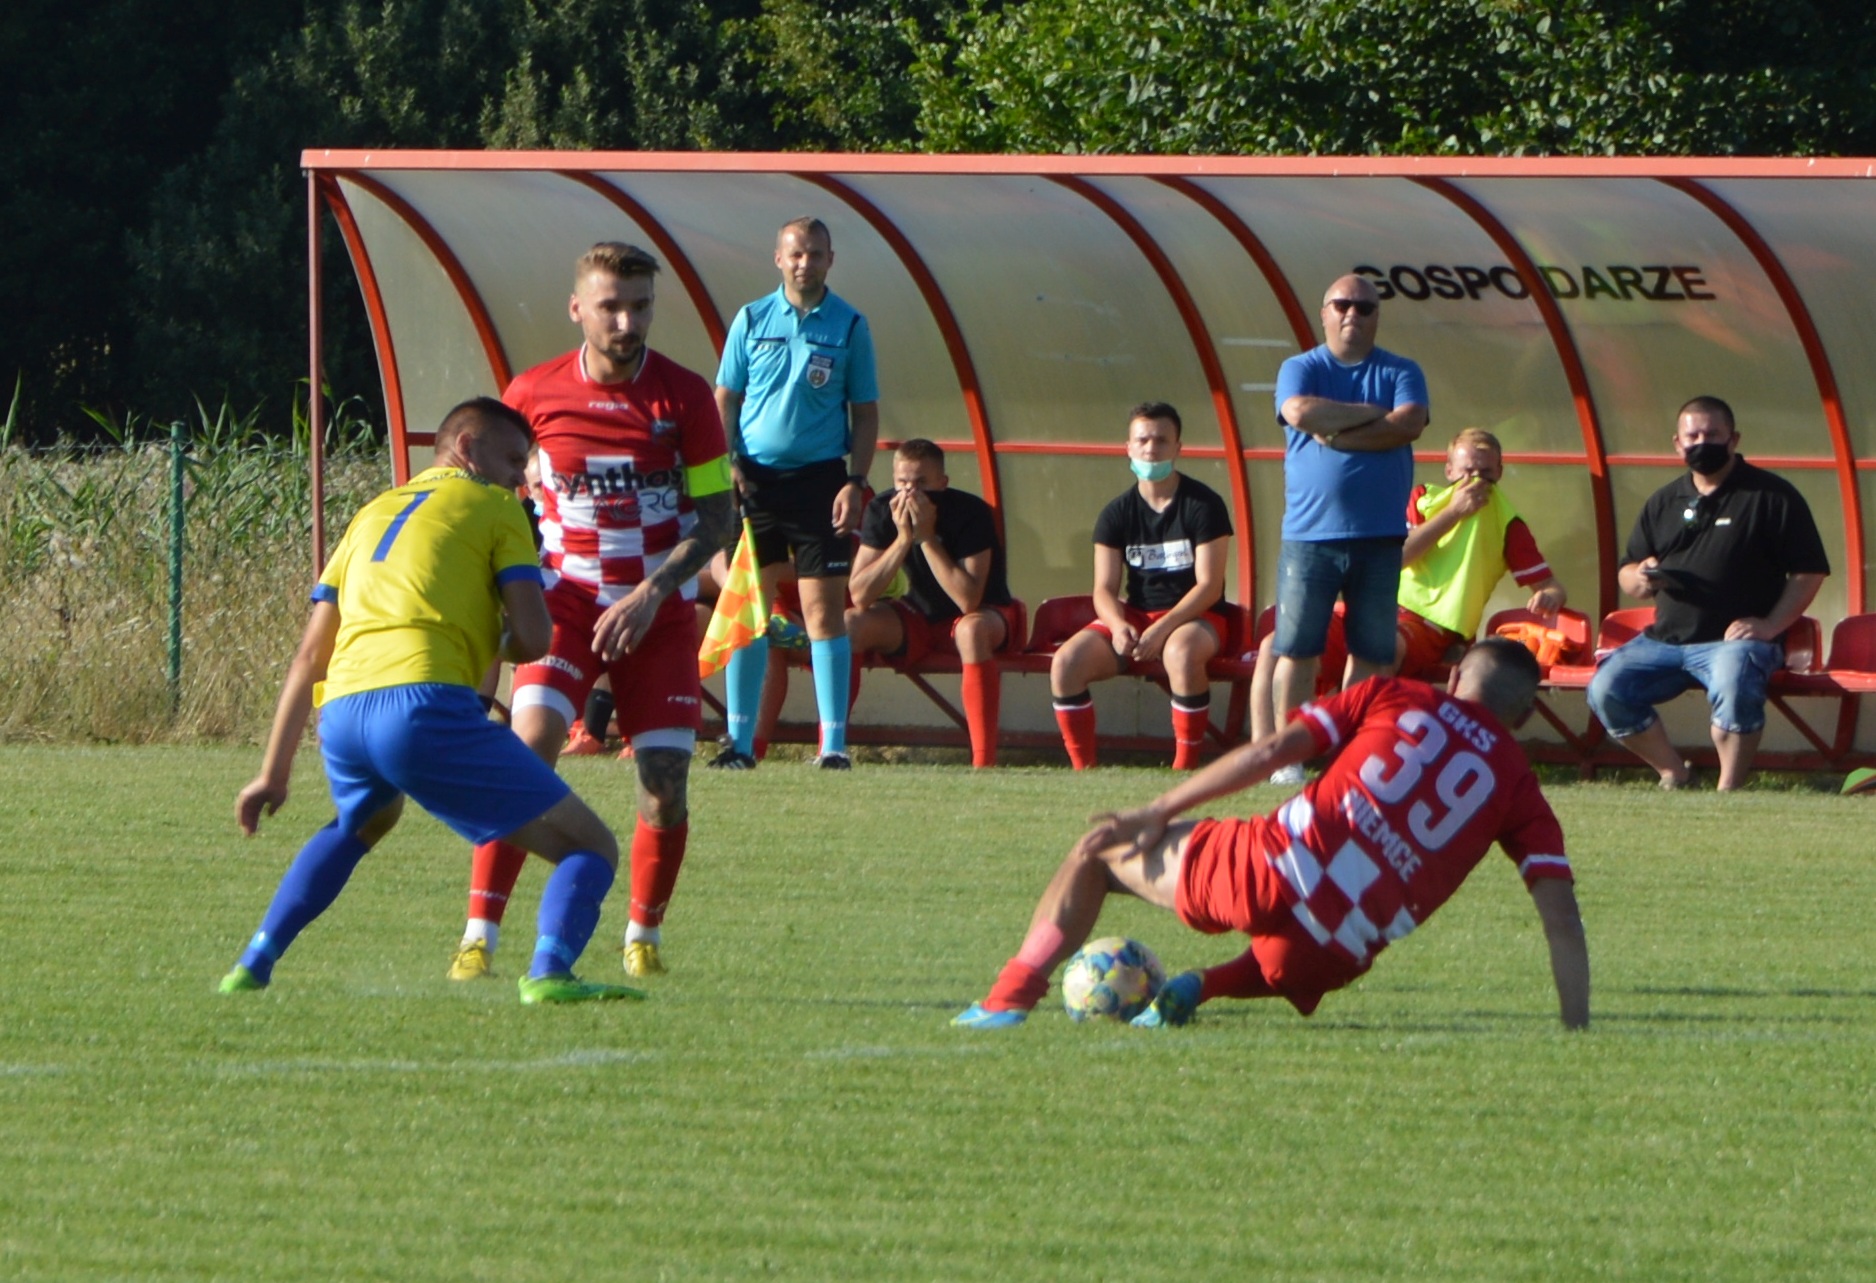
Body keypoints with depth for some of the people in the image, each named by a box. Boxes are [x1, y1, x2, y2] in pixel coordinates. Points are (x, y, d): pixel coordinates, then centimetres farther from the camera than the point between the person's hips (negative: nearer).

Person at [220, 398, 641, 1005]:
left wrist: (274, 773, 28)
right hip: (425, 702, -6)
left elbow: (310, 656, 27)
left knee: (363, 822, 42)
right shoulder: (494, 508, 14)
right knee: (591, 849, -1)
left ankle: (252, 966, 31)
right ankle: (548, 972, -29)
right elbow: (533, 637, 3)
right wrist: (491, 647, 27)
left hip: (341, 711, 6)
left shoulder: (372, 514, 31)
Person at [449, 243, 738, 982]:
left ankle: (644, 934, 19)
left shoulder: (684, 396, -5)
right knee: (529, 748, -20)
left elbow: (718, 518, -4)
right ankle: (480, 934, -19)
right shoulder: (534, 394, -4)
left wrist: (651, 594, -16)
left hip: (659, 612, 1)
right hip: (568, 600, -1)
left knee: (666, 782, -4)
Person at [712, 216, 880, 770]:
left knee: (825, 609, -3)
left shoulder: (849, 325, 3)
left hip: (820, 477, -1)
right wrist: (726, 465, -5)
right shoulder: (751, 320, 6)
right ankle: (740, 740, 6)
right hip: (754, 475, 1)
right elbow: (725, 400, 9)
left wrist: (855, 481, -6)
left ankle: (834, 741, -1)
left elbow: (865, 412, 5)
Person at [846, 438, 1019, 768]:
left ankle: (984, 759, -39)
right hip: (918, 617, 4)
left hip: (984, 615, -4)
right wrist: (903, 538, -27)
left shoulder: (970, 513, -23)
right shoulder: (882, 511, -12)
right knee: (849, 624, -22)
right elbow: (860, 596, -19)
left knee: (971, 629, -39)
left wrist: (927, 537, -33)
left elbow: (969, 601, -33)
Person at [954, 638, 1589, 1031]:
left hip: (1270, 875, -1)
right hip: (1339, 952, 1)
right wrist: (1578, 1029, 4)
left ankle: (1009, 1001, 15)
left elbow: (1273, 750, 4)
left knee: (1102, 851, 24)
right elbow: (1562, 916, 2)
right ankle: (1206, 986, 9)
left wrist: (1155, 812, 7)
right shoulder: (1519, 790, 13)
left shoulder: (1394, 697, 12)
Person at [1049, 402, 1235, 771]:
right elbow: (1105, 590, 2)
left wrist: (1163, 628, -25)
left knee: (1181, 652, -41)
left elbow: (1209, 586, -13)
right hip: (1134, 616, 4)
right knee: (1066, 662, -21)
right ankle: (1082, 769, -11)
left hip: (1195, 616, -4)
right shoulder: (1117, 514, 5)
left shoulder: (1203, 505, -7)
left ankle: (1184, 768, -30)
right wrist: (1118, 626, -22)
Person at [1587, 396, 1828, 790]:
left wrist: (1770, 625, -14)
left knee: (1734, 682, -38)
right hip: (1663, 640, 6)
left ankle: (1730, 787, -26)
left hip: (1735, 639, -6)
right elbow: (1626, 574, 20)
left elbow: (1809, 572, -2)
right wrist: (1641, 580, -6)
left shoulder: (1773, 496, 1)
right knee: (1606, 690, -15)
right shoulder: (1663, 503, 18)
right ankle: (1673, 773, 3)